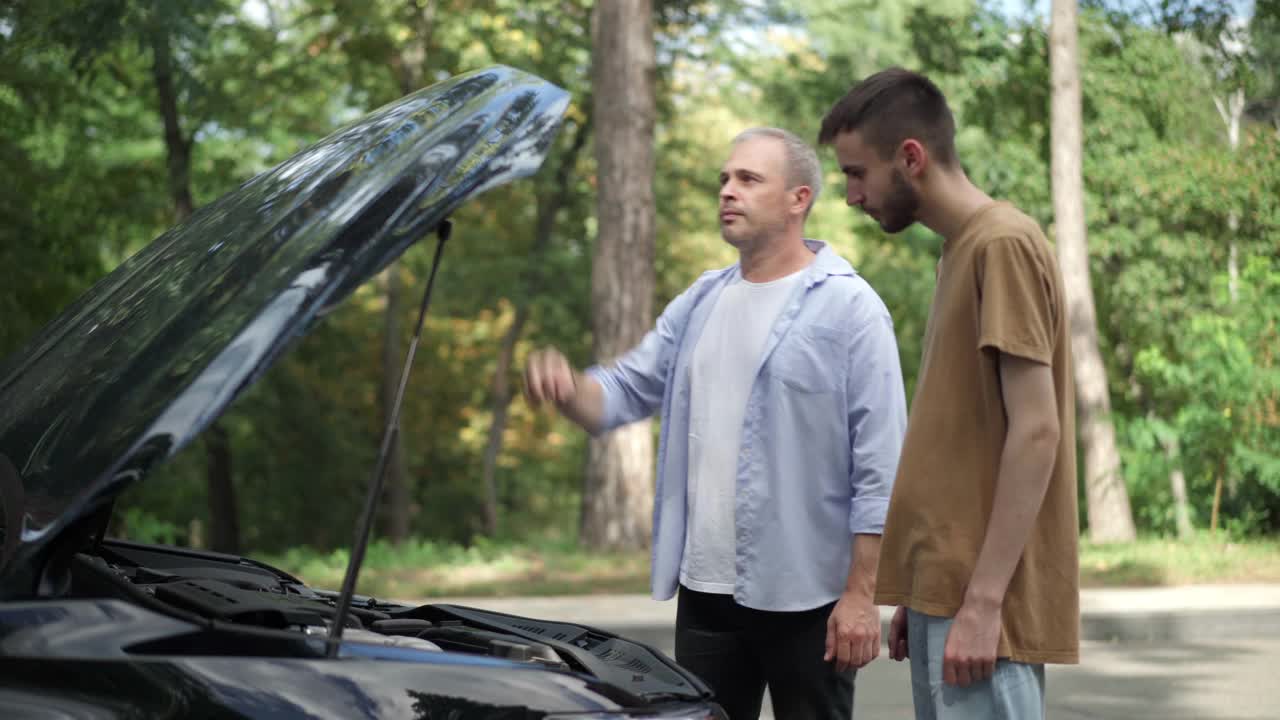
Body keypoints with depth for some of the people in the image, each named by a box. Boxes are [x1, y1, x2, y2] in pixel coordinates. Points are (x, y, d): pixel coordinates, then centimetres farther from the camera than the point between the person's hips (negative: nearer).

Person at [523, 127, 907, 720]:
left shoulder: (847, 307, -8)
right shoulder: (700, 304, 13)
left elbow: (880, 467, -11)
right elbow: (624, 392, 13)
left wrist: (861, 595, -16)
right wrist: (564, 386, -12)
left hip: (805, 598, -6)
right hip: (705, 591, 6)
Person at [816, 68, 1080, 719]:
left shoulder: (1003, 245, -10)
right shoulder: (961, 250, 17)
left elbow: (1036, 433, -17)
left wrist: (981, 603, -20)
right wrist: (920, 597, 16)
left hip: (980, 601, -9)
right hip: (945, 591, 9)